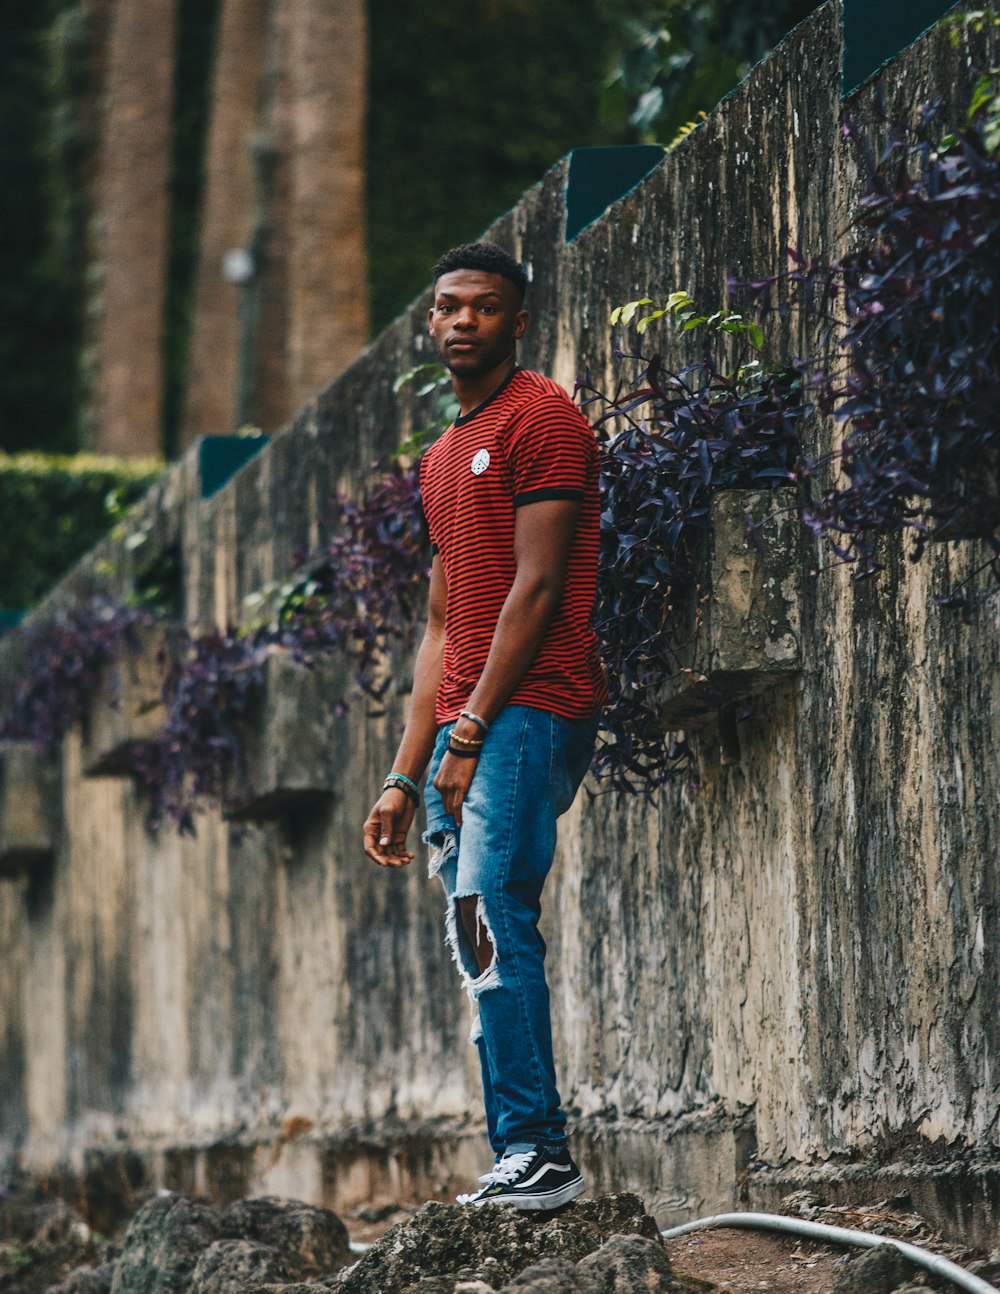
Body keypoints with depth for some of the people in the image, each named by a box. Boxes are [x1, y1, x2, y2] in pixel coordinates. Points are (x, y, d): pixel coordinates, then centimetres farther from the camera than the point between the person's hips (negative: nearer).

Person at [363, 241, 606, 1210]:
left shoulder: (542, 418, -3)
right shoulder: (442, 458, 25)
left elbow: (536, 589, -11)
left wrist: (470, 732, -15)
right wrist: (405, 776, 18)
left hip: (527, 713, -9)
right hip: (466, 731, 9)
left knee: (489, 918, -18)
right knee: (482, 940, 4)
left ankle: (534, 1152, -20)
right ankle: (526, 1161, 4)